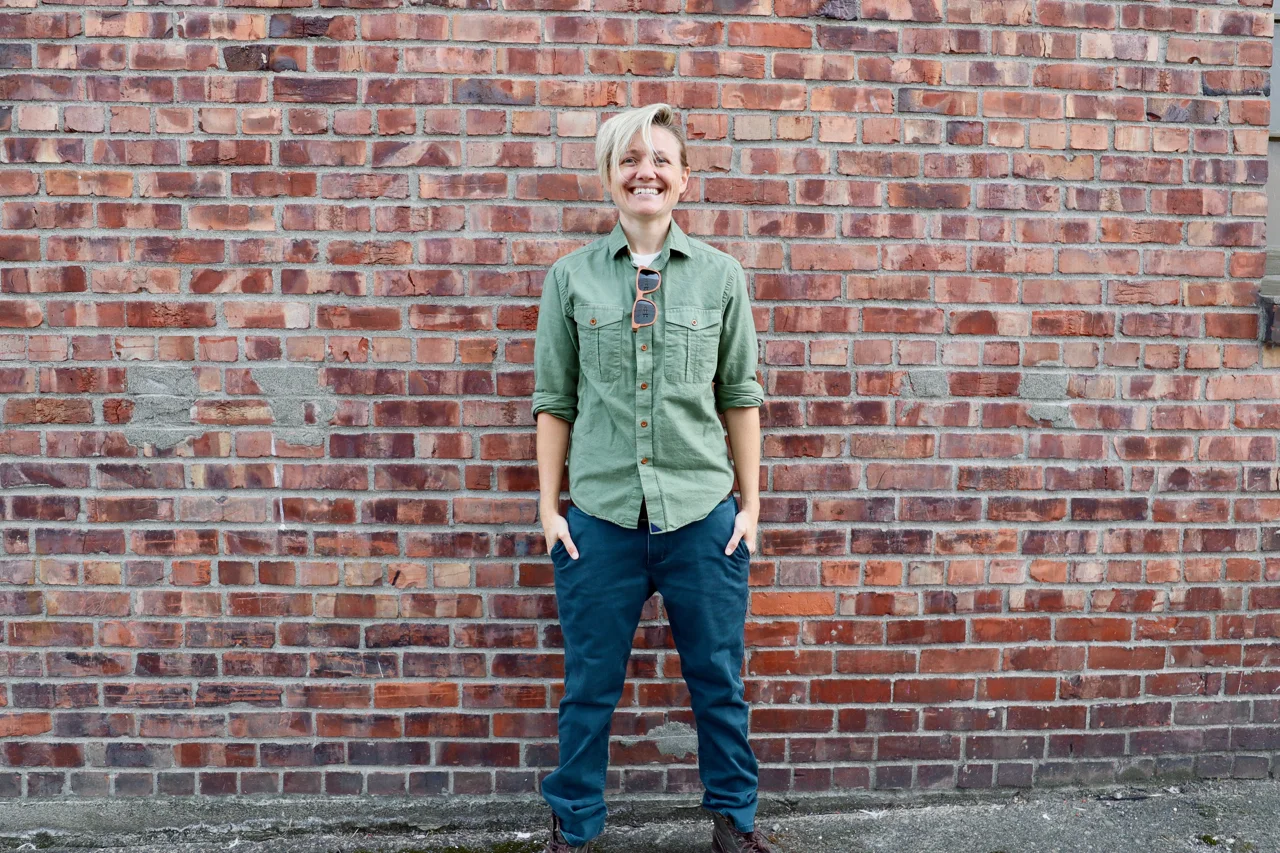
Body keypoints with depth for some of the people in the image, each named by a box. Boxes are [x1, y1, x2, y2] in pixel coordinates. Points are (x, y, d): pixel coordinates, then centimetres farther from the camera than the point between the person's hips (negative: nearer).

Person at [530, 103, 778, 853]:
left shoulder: (721, 275, 3)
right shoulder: (571, 277, 3)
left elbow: (741, 397, 5)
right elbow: (555, 400, 5)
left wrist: (751, 505, 4)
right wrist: (548, 508, 2)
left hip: (703, 512, 1)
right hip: (600, 515, 0)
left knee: (718, 678, 13)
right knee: (591, 685, 11)